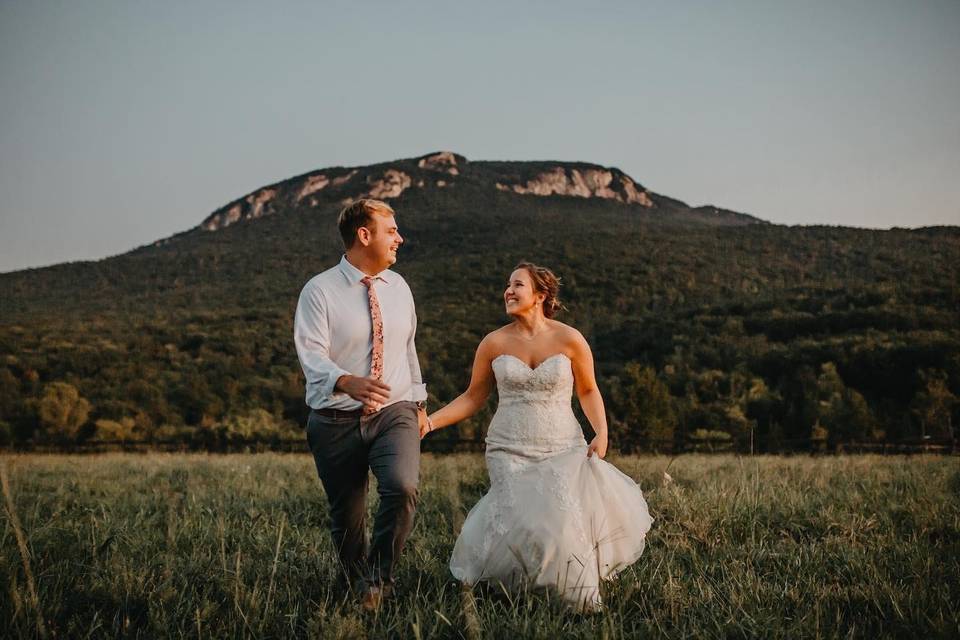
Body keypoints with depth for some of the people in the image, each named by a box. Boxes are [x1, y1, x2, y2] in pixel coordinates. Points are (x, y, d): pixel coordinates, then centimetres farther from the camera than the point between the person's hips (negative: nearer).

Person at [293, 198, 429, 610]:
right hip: (336, 421, -2)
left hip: (395, 413, 2)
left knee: (402, 488, -24)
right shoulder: (319, 291, -8)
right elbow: (312, 356, -21)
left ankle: (378, 583, -7)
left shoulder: (398, 287, 7)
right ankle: (355, 590, 32)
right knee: (346, 517, 7)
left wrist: (418, 401, 23)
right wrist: (347, 382, -40)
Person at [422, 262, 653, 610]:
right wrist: (430, 421, -2)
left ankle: (582, 596, 7)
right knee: (525, 519, -19)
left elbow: (588, 391, 9)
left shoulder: (570, 339, -2)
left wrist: (601, 432, -5)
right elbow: (472, 398, 8)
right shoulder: (494, 343, 1)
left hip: (563, 448, 0)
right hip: (510, 450, 0)